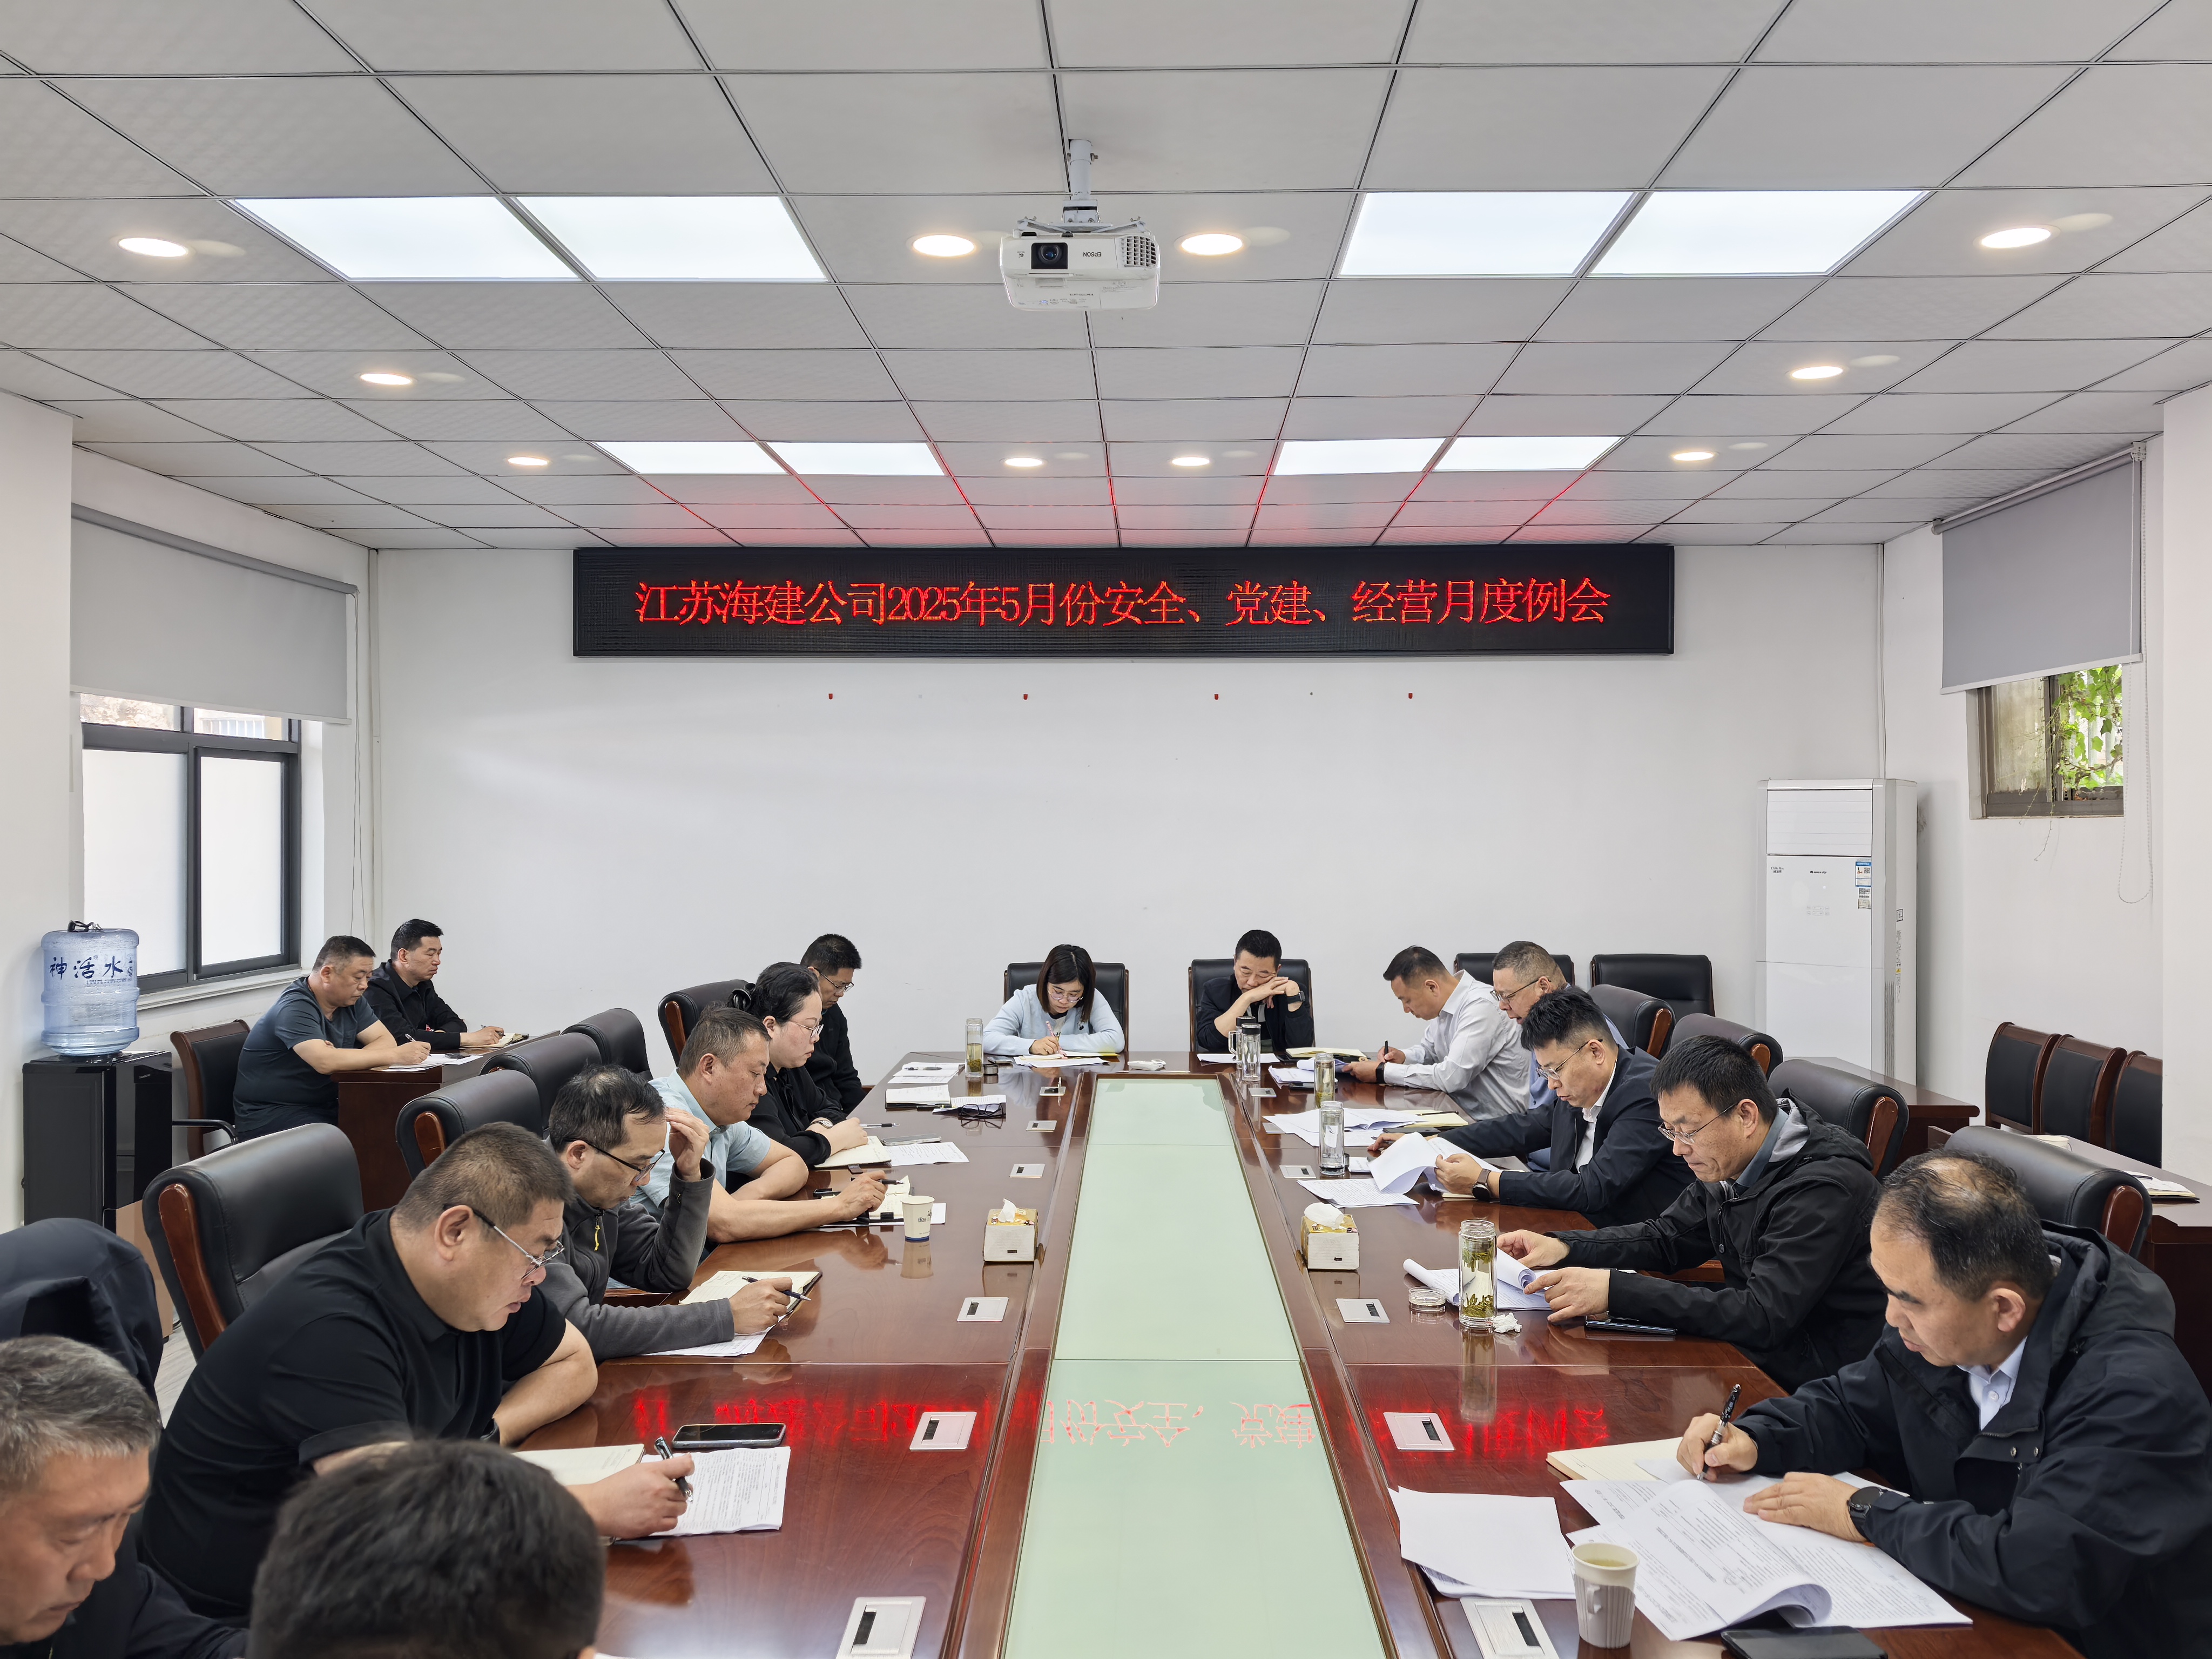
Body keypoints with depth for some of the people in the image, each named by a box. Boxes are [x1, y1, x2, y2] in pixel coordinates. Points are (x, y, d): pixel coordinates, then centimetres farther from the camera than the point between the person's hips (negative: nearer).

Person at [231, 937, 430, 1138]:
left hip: (325, 1104, 7)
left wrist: (343, 1061, -20)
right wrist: (395, 1056, -30)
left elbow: (386, 1040, -1)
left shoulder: (350, 1000, 7)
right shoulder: (295, 1008, -19)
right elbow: (324, 1061, -32)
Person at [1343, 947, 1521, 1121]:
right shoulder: (1446, 1006, 6)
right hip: (1463, 1113, 8)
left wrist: (1382, 1071, -18)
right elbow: (1429, 1049, 25)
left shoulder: (1480, 1007, -21)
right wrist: (1404, 1058, 2)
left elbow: (1451, 1077, -25)